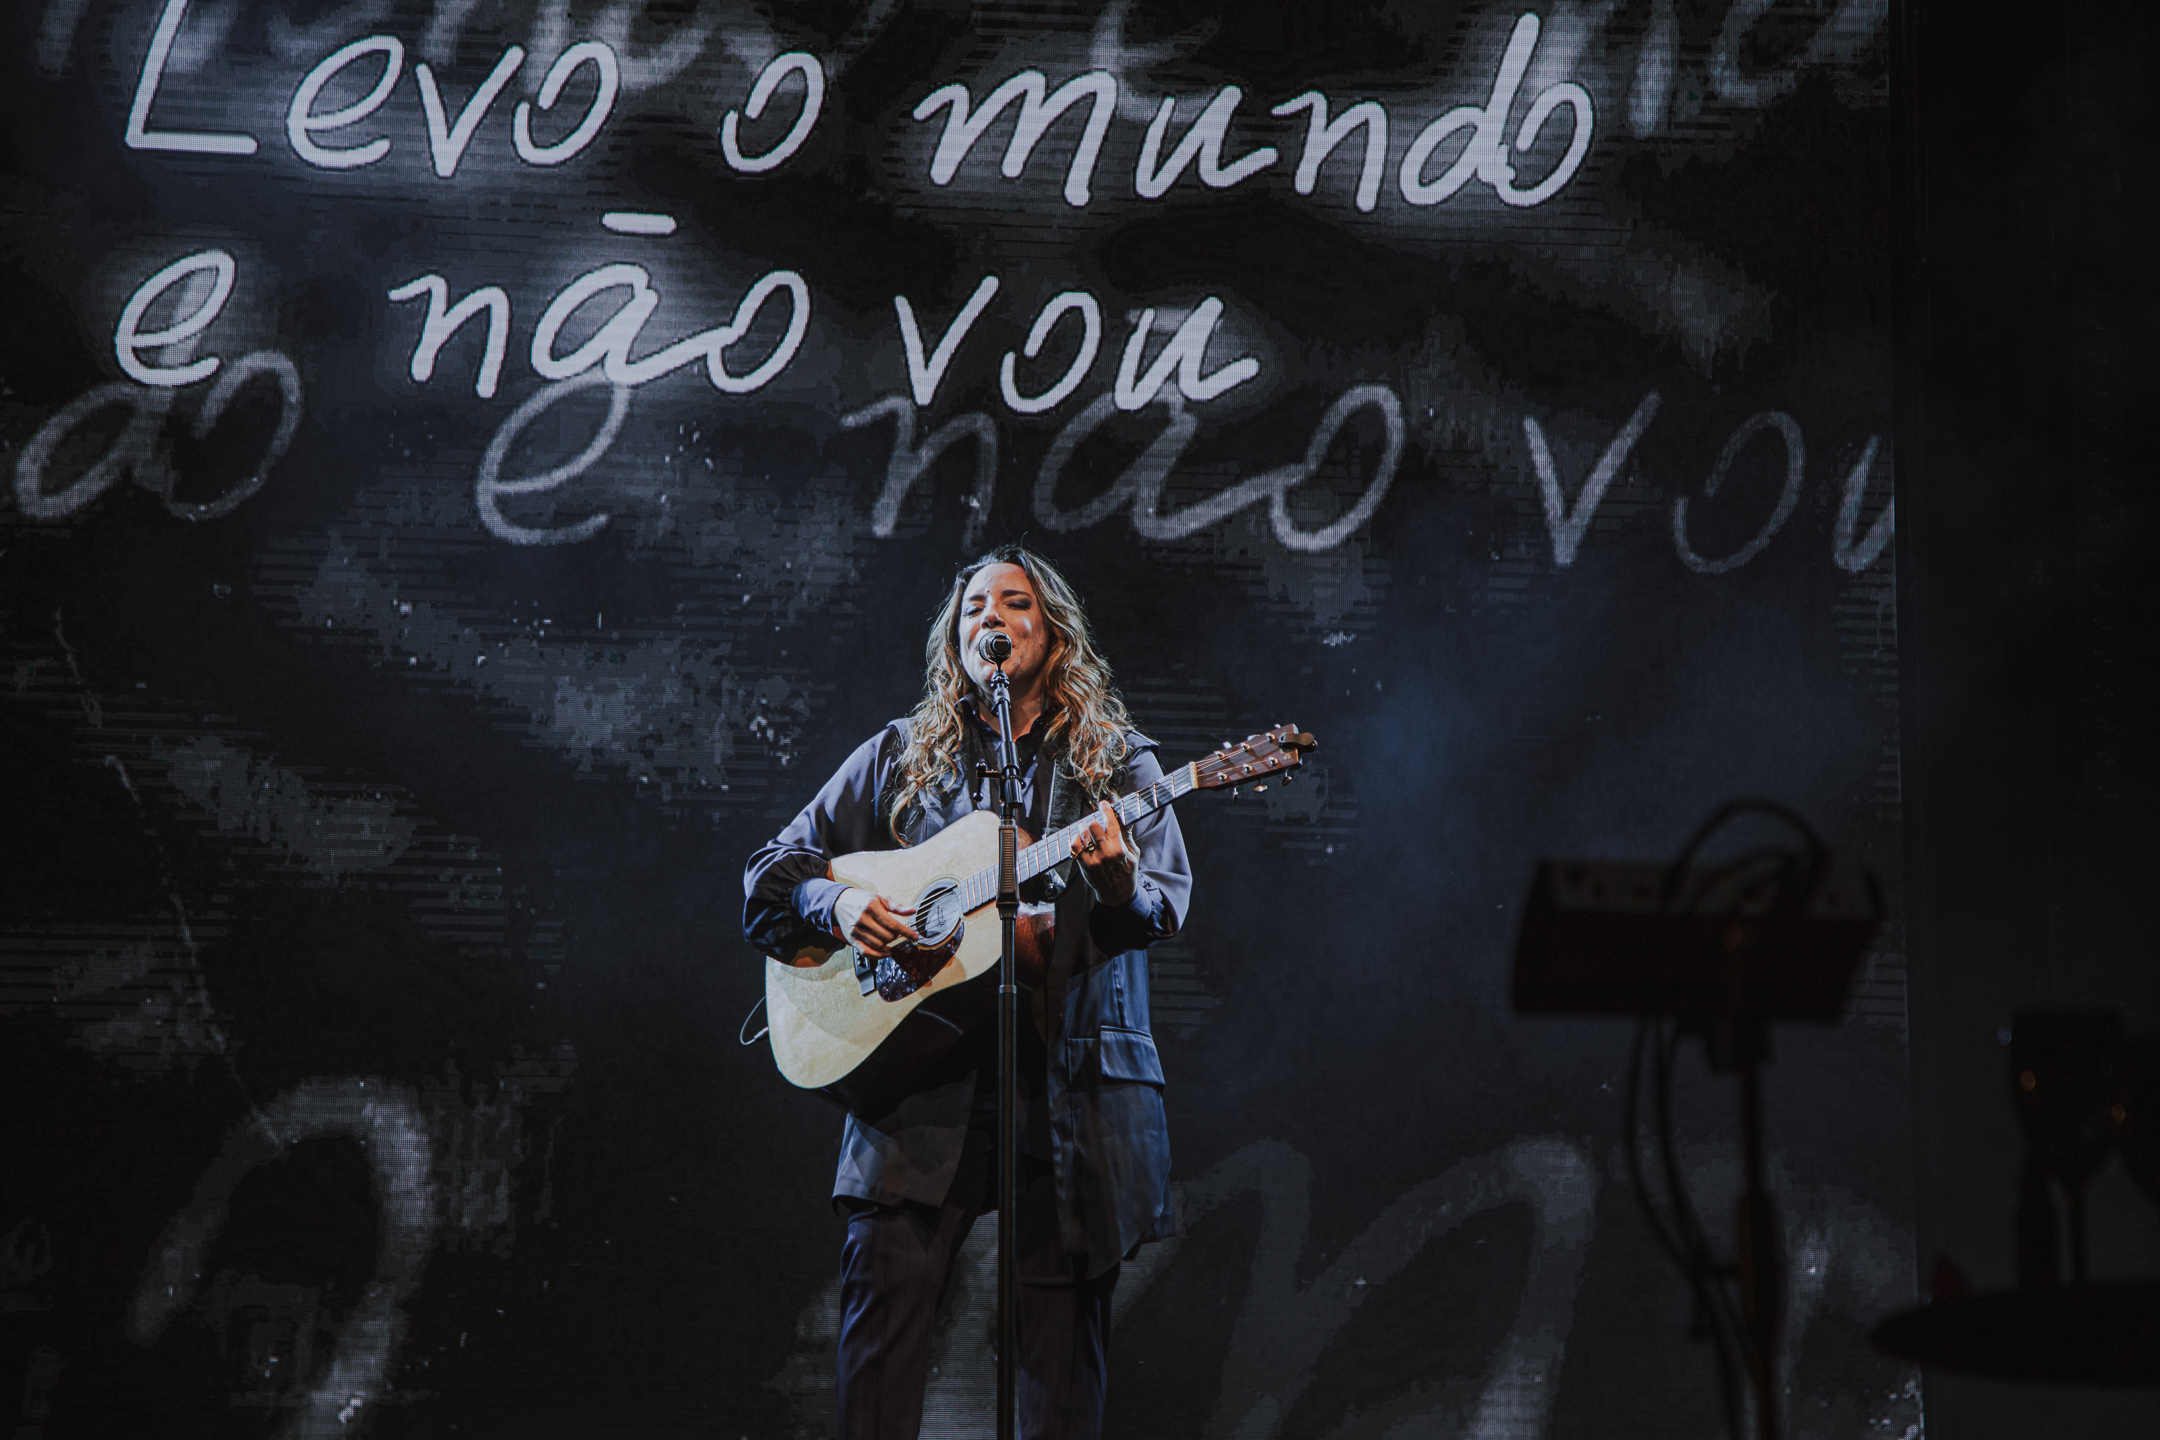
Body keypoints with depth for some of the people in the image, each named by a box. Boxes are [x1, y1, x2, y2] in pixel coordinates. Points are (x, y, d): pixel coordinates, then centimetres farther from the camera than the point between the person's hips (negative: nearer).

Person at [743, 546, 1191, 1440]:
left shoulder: (1116, 762, 11)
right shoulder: (899, 758, 14)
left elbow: (1167, 906, 0)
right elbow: (768, 880, 15)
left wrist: (1121, 881, -23)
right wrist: (837, 905, -6)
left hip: (1071, 1085, 0)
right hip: (923, 1073, 1)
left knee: (1063, 1334, -2)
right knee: (885, 1276, -14)